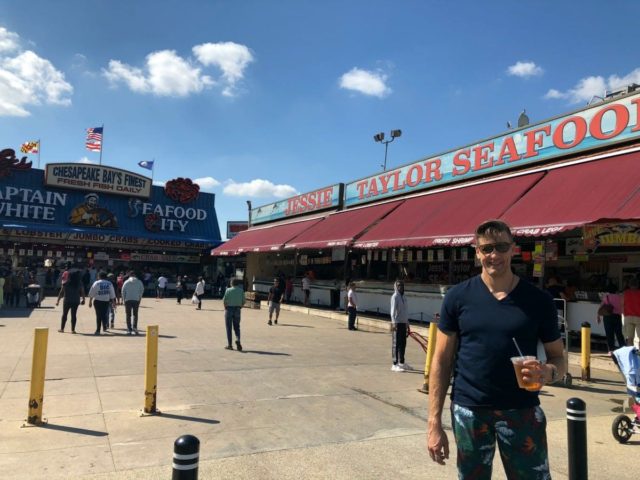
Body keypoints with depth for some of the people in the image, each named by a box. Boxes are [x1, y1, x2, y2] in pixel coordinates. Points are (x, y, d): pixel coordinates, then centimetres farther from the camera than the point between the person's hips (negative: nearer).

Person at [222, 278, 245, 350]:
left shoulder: (228, 290, -3)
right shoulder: (241, 291, 3)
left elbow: (224, 300, -8)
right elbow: (243, 301, -1)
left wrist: (225, 308, 7)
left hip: (229, 309, -2)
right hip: (237, 310, 2)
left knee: (228, 327, 6)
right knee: (237, 327, 12)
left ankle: (229, 345, 6)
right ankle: (238, 340, -13)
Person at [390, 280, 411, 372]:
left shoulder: (404, 297, 16)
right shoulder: (395, 296, -9)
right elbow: (393, 310, -17)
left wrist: (407, 323, 19)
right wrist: (394, 322, -25)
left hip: (403, 323, 8)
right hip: (397, 323, -8)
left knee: (403, 343, 14)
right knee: (396, 344, -5)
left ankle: (401, 363, 26)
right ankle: (395, 364, -2)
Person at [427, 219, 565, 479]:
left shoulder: (538, 300, -2)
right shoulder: (458, 297, -3)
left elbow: (558, 358, 6)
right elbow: (441, 362, -1)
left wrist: (548, 372, -18)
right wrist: (434, 423, -4)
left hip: (523, 411, 0)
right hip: (468, 411, 0)